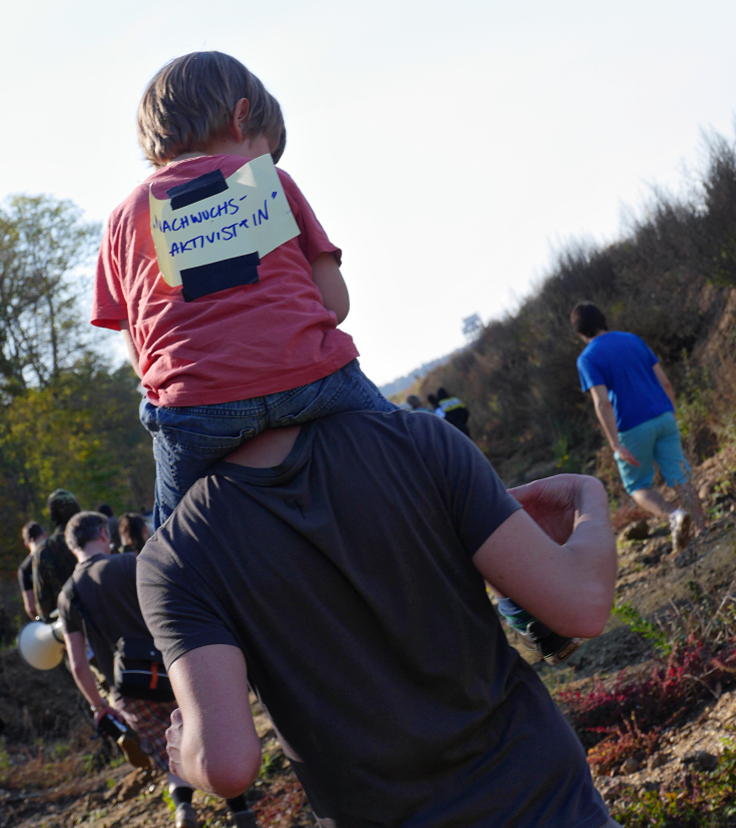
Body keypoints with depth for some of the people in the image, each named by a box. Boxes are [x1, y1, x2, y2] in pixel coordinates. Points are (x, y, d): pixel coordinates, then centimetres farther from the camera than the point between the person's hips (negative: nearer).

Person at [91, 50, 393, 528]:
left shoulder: (126, 217, 17)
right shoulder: (271, 180, 14)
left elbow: (139, 354, 13)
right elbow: (336, 304, 10)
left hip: (194, 406, 1)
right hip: (312, 379, -1)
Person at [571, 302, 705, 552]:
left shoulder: (587, 359, -6)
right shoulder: (633, 340, 10)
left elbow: (602, 403, -17)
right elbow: (665, 383, 10)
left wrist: (615, 445, -18)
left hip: (632, 428, -4)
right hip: (663, 418, 4)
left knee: (639, 487, 12)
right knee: (680, 478, 8)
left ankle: (674, 515, -13)